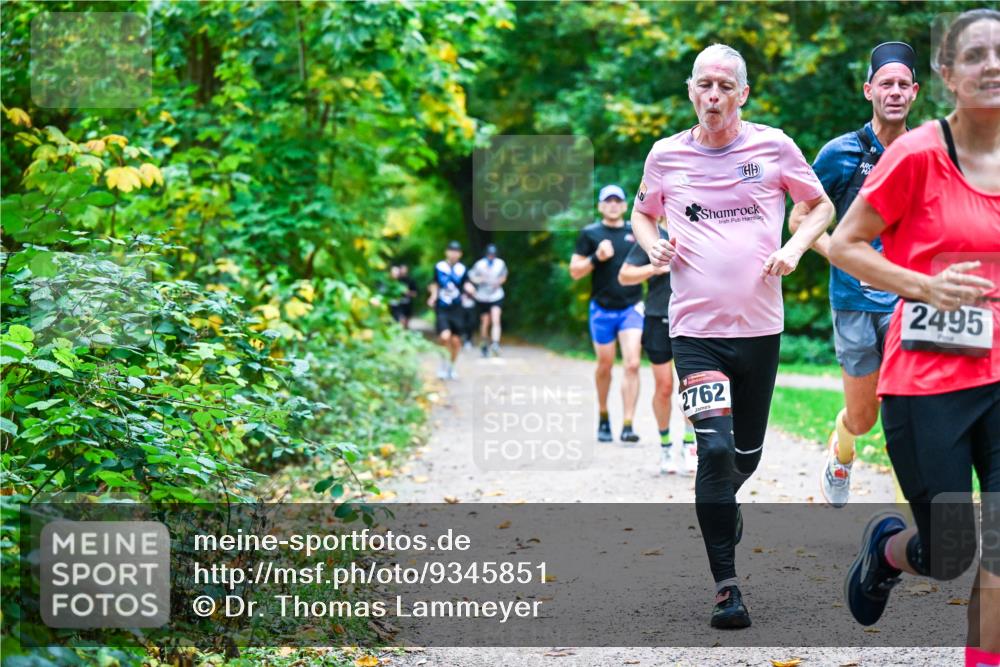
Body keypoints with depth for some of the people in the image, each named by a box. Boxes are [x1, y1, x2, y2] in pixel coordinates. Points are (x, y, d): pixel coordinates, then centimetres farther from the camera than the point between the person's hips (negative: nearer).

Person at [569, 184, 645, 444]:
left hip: (631, 308, 0)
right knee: (605, 366, 11)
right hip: (602, 309, 0)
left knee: (632, 364, -13)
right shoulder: (590, 233, 3)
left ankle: (627, 425, -14)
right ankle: (603, 417, 32)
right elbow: (575, 271, 1)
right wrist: (596, 258, -14)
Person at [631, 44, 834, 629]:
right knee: (715, 448, -16)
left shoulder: (774, 147, 1)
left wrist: (793, 249, -5)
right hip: (696, 327, -1)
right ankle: (726, 586, -8)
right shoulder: (666, 155, 3)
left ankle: (722, 504, 49)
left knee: (747, 453, 12)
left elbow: (820, 206, 13)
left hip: (760, 325, 1)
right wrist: (652, 245, -2)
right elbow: (642, 213, 20)